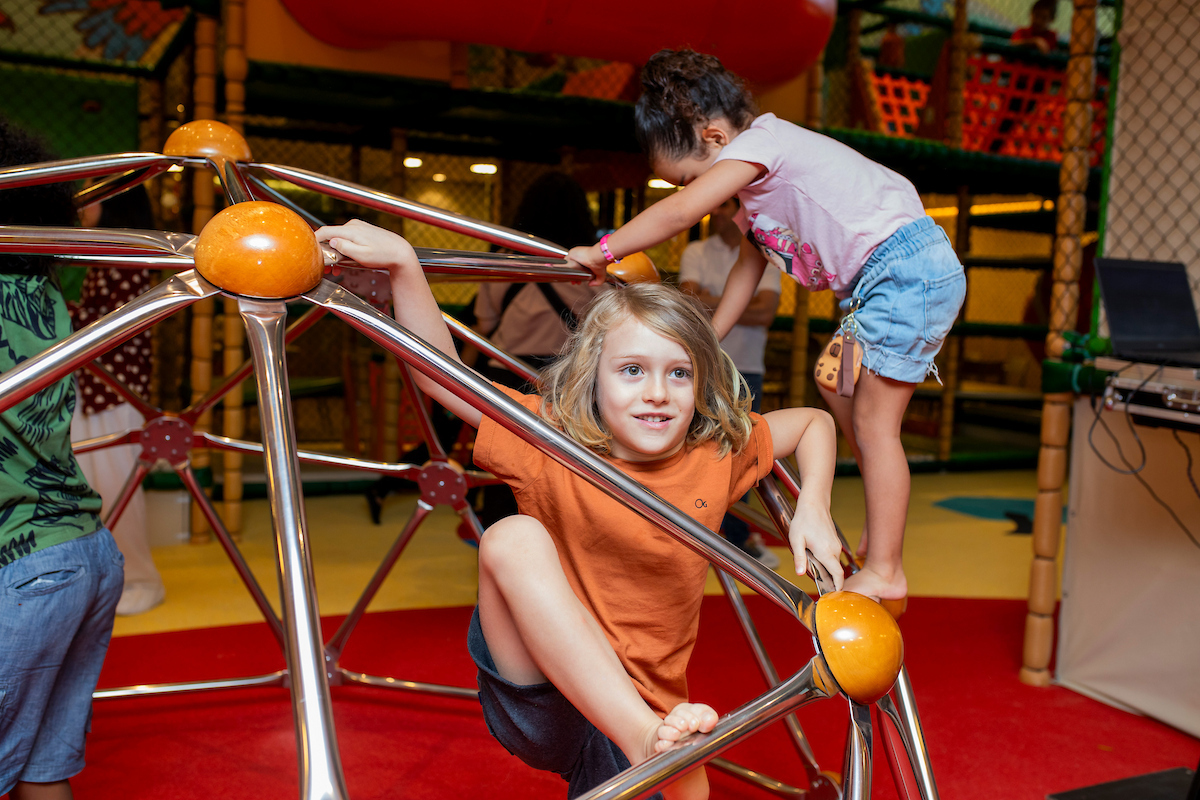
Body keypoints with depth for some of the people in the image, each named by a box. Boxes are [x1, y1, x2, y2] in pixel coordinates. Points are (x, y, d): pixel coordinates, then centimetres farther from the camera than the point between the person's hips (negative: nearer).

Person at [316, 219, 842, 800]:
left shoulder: (719, 453, -3)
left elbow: (814, 420, 12)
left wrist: (813, 509, -3)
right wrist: (402, 263, -23)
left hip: (649, 706, 3)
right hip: (539, 702, -3)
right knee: (513, 538, -28)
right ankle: (646, 742, -33)